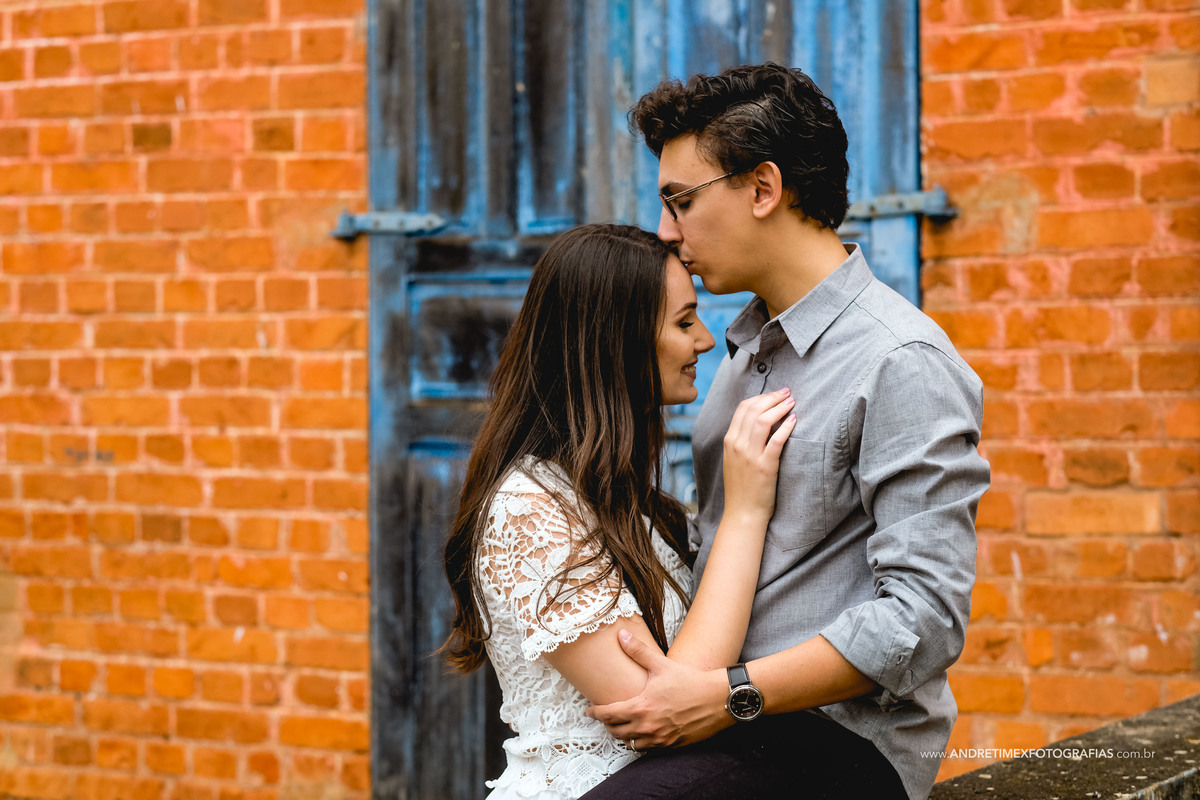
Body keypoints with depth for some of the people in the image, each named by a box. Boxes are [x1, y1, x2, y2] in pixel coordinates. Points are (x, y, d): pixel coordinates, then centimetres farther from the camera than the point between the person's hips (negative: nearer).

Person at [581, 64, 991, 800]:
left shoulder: (902, 364, -11)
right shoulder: (750, 347, 18)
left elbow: (925, 618, -18)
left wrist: (727, 695, -19)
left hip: (840, 741, -8)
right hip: (737, 720, 8)